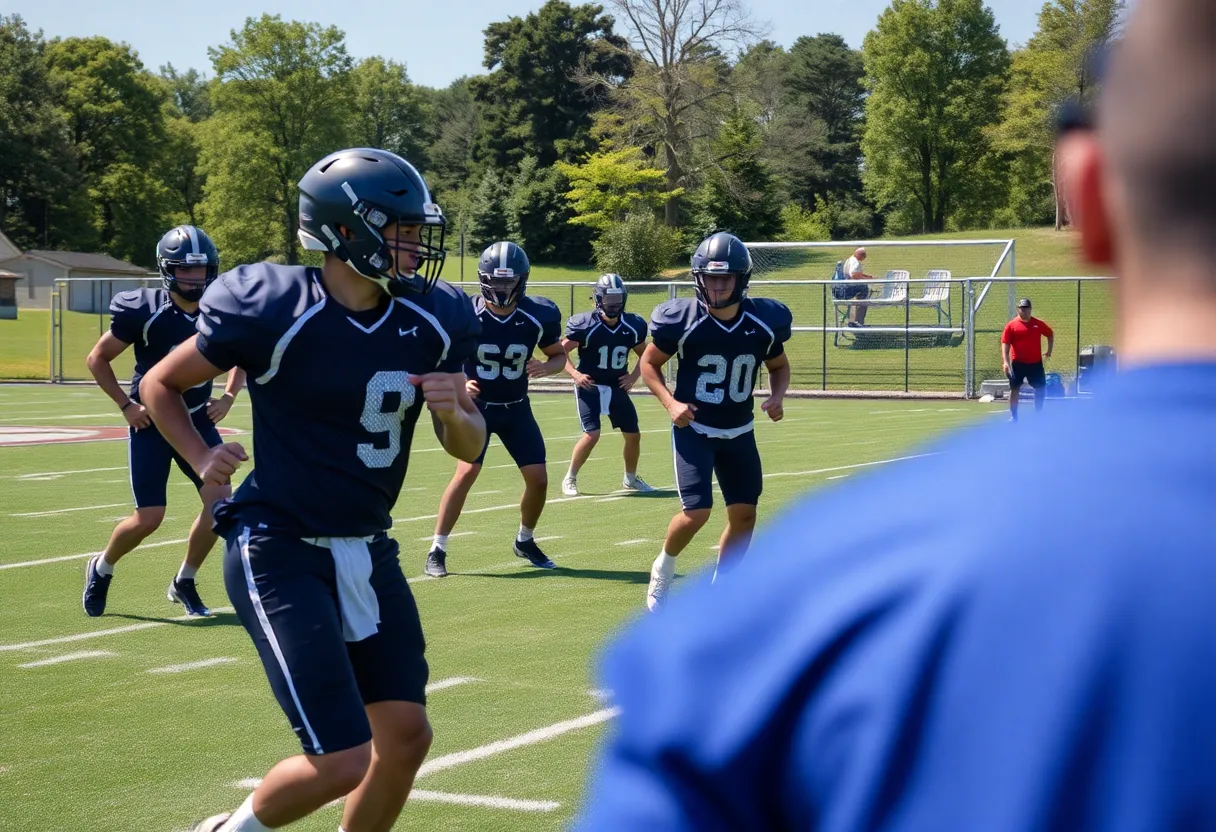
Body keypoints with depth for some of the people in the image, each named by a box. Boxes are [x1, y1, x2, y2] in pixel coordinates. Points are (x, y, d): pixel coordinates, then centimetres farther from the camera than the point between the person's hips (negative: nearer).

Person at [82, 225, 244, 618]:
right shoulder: (143, 311, -18)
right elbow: (97, 359, -6)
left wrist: (227, 397, 1)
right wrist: (126, 405, -11)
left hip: (197, 420, 4)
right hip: (151, 423, -4)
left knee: (219, 500, -12)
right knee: (149, 518, -5)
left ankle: (184, 582, 10)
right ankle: (101, 568, 26)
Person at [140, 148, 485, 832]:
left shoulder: (432, 322, -1)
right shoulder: (272, 310, -16)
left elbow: (469, 447, 10)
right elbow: (161, 384, 0)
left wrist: (455, 412, -12)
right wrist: (202, 458, -16)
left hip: (368, 547, 6)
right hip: (281, 550, -6)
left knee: (406, 737, 5)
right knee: (343, 763, -10)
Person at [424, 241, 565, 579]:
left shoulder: (539, 315, -13)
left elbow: (559, 355, 3)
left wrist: (546, 368, -20)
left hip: (516, 409, 3)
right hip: (476, 406, -3)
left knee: (538, 478, 0)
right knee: (467, 473, -20)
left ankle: (525, 541, 27)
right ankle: (437, 550, -12)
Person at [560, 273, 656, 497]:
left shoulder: (633, 326, -4)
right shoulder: (585, 325, -16)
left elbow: (644, 354, 13)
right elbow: (562, 351, -7)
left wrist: (635, 375, -3)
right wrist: (575, 374, -20)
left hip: (617, 387, 5)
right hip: (590, 386, -5)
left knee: (633, 435, 6)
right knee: (592, 434, -18)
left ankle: (631, 479, 29)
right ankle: (570, 479, 1)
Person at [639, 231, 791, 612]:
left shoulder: (763, 322, -8)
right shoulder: (683, 320, -16)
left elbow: (779, 366, 11)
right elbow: (650, 362, -1)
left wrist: (777, 395, -9)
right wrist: (670, 402, -16)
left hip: (739, 433, 4)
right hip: (694, 429, -4)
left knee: (744, 514, 3)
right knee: (697, 512, -15)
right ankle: (664, 568, 16)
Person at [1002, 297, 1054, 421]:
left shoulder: (1038, 324, 4)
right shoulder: (1011, 325, -3)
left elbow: (1050, 334, 20)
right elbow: (1005, 344, -7)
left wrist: (1049, 350, 14)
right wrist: (1005, 362, -17)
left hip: (1035, 363, 2)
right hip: (1018, 363, -2)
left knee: (1041, 388, 4)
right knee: (1014, 389, 0)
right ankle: (1013, 416, 9)